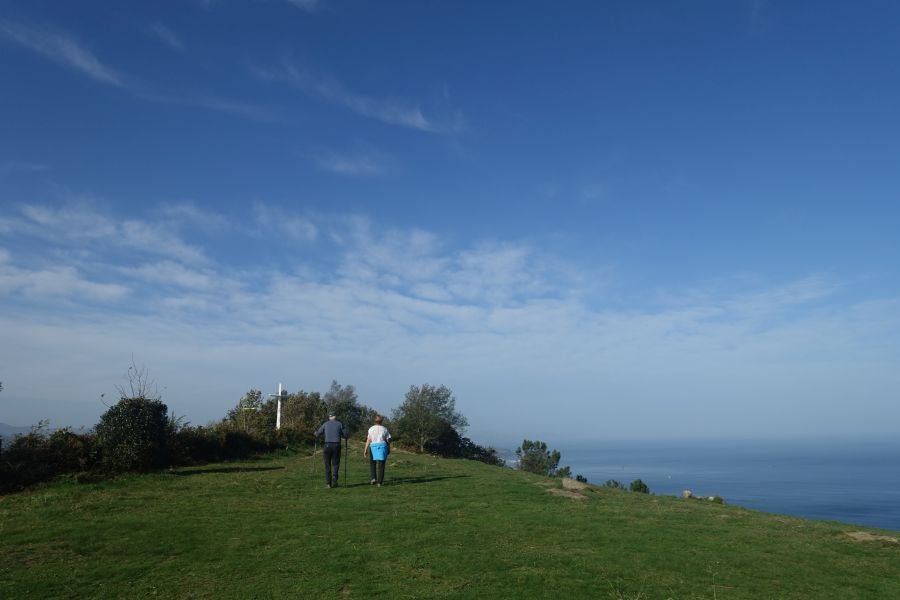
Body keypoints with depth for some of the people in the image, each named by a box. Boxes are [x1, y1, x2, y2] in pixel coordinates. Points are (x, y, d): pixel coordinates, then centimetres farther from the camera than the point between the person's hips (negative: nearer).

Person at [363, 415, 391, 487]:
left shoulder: (371, 429, 1)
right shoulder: (384, 429, 5)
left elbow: (368, 440, -4)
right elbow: (388, 440, 4)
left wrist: (365, 449, -1)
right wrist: (389, 449, 14)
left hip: (373, 446, -1)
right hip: (382, 446, 1)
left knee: (372, 463, 17)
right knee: (381, 465, 3)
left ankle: (373, 478, 1)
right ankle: (379, 482, 1)